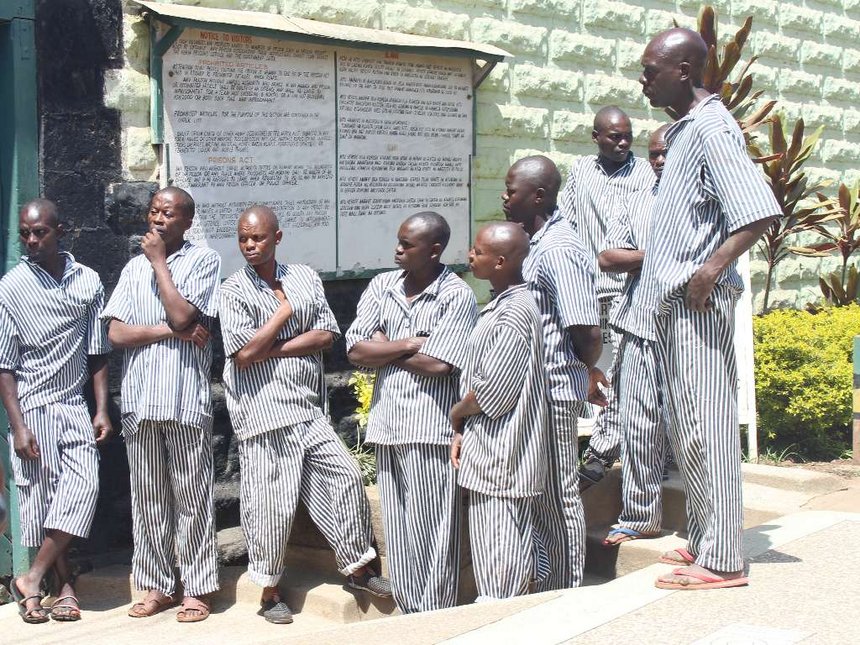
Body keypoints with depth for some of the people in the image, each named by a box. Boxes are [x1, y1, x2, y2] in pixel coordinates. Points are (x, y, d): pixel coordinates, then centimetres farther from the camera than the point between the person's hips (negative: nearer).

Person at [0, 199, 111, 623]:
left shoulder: (87, 281, 3)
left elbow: (97, 352, 7)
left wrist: (102, 409, 2)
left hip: (75, 405, 2)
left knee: (84, 486, -11)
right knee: (42, 498, 1)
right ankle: (64, 585, 14)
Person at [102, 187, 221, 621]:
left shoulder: (203, 260, 2)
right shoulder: (134, 268, 14)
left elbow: (182, 314, -13)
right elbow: (116, 333, 4)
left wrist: (158, 261, -5)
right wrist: (171, 331, -7)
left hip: (185, 399, -4)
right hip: (140, 398, 4)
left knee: (192, 497, 1)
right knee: (148, 497, 9)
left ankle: (197, 589, 10)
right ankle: (157, 585, 19)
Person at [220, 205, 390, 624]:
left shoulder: (304, 277, 9)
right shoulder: (234, 291, -5)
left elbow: (327, 335, 1)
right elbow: (245, 355, -15)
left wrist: (274, 349, -10)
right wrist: (284, 311, -8)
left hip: (308, 406, 5)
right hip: (264, 411, -5)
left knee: (344, 477, 5)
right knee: (271, 504, -1)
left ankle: (356, 566, 22)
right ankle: (269, 592, 15)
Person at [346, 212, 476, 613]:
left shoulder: (457, 296, -7)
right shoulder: (381, 287, 9)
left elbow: (437, 364, -17)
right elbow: (355, 351, 2)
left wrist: (383, 349, -4)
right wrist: (409, 344, -8)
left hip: (430, 429, -5)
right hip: (386, 423, 6)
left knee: (431, 534, -1)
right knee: (397, 531, 11)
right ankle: (409, 615, 21)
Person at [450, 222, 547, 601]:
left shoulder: (515, 313, -18)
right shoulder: (500, 306, 13)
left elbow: (493, 390, -20)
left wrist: (457, 413, -3)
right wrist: (462, 431, 9)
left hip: (501, 453, -10)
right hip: (488, 450, 10)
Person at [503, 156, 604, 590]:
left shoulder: (558, 250, -19)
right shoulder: (537, 243, 11)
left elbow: (588, 334, -22)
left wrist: (587, 372, -3)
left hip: (553, 391, -10)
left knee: (558, 495, 2)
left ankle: (567, 596, 15)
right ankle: (544, 583, 29)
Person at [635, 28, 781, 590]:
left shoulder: (711, 128, -13)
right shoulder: (682, 131, 17)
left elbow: (760, 210, -23)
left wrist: (716, 264, -27)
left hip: (699, 302, -10)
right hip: (671, 301, 10)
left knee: (707, 426, -7)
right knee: (685, 427, 14)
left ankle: (722, 559, -2)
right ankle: (702, 540, 23)